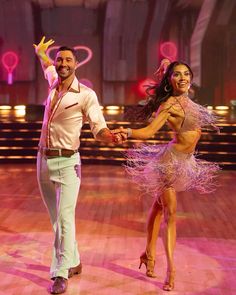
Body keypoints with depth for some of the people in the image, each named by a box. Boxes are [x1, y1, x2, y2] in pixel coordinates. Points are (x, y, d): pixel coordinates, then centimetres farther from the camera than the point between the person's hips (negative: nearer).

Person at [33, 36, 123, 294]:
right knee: (56, 218, 13)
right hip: (43, 159, 7)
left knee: (64, 218, -13)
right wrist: (40, 53, 23)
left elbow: (99, 129, -16)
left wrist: (112, 137, -34)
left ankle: (60, 274, -9)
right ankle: (73, 262, 27)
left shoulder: (86, 95, -11)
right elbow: (48, 67, 34)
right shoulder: (54, 82, 8)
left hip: (66, 162, -6)